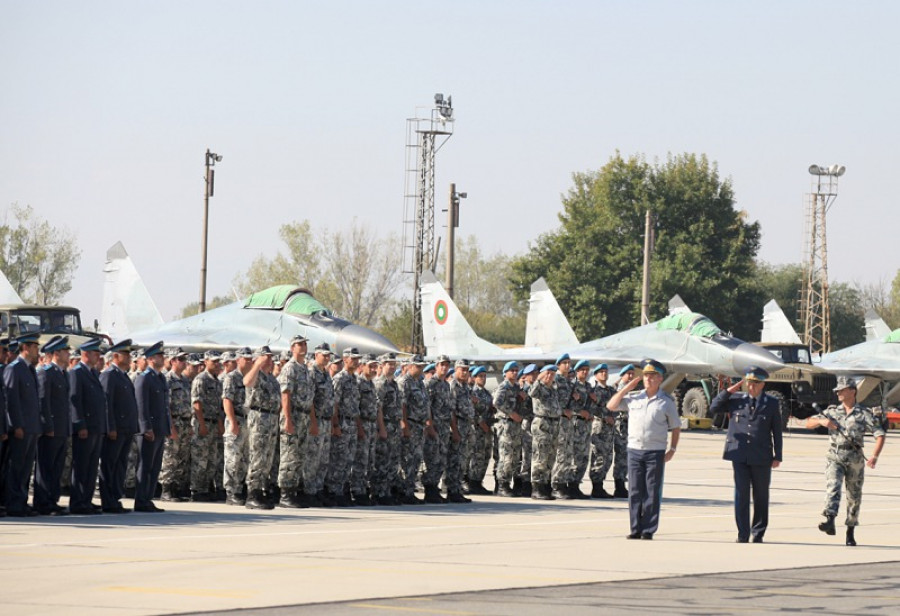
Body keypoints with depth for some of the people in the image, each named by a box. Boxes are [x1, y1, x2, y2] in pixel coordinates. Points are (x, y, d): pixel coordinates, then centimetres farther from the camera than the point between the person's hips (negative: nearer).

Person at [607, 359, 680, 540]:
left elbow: (676, 427, 8)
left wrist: (673, 449, 0)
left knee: (652, 493, -1)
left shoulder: (666, 402, 2)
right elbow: (611, 406, 10)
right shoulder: (633, 398, 8)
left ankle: (648, 530, 4)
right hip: (634, 450, 3)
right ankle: (636, 529, 9)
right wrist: (626, 388, 4)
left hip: (655, 452, -2)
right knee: (635, 492, 4)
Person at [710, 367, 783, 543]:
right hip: (739, 455, 0)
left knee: (761, 496, 6)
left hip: (761, 458, 0)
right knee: (741, 495, -3)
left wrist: (777, 456, 2)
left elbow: (777, 431, 6)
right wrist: (729, 391, 0)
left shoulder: (771, 404, 4)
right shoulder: (736, 400, 7)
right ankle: (742, 534, 1)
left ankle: (758, 533, 17)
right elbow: (714, 408, 9)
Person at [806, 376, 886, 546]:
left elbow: (880, 434, -5)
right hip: (834, 457, 1)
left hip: (855, 459, -1)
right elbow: (809, 423, 13)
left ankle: (850, 532, 23)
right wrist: (821, 421, -10)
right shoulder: (832, 411, 9)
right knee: (832, 487, -21)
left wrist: (874, 457, -18)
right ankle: (830, 521, -37)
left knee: (854, 496, 8)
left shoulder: (864, 413, 0)